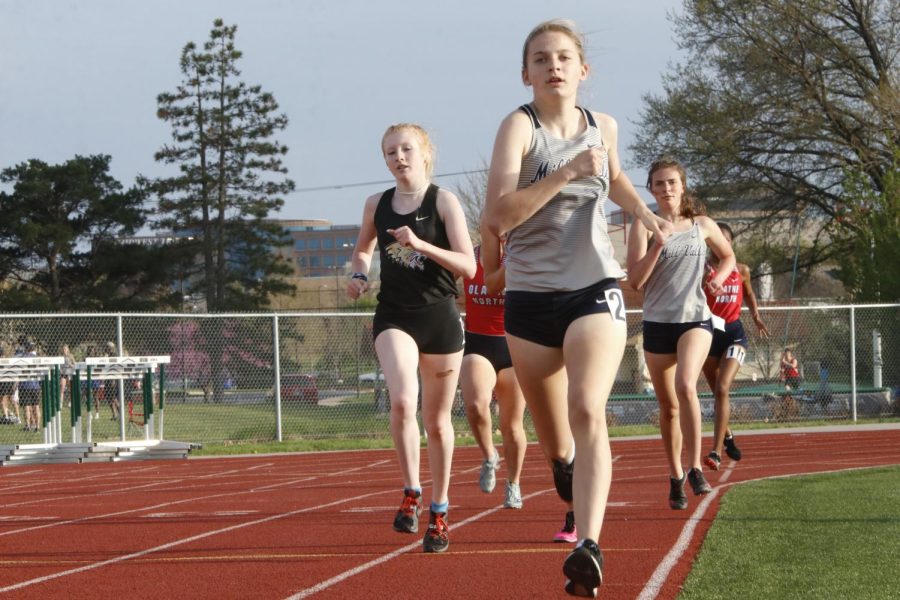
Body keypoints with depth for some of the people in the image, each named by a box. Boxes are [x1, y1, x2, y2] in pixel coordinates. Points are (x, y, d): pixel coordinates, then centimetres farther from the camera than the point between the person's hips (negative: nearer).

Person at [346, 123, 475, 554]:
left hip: (440, 318, -1)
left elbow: (468, 265, -10)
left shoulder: (443, 202, -4)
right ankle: (411, 493, -12)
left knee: (437, 420, 8)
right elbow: (363, 248, 26)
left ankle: (439, 509, 22)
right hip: (394, 318, 1)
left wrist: (420, 244, -22)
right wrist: (359, 274, 5)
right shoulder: (377, 205, 6)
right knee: (403, 400, -25)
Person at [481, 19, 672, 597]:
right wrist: (568, 172, -28)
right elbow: (499, 213, -22)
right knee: (554, 440, 12)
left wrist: (645, 212, 12)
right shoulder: (520, 126, -8)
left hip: (595, 291, 1)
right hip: (530, 296, -1)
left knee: (587, 413, -24)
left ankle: (589, 547, -36)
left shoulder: (603, 126, 6)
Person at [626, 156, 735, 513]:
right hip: (657, 323, 1)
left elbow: (728, 256, 24)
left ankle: (695, 467, -22)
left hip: (695, 319, -1)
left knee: (686, 386, -26)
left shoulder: (702, 226, 6)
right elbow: (635, 280, -9)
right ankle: (675, 477, 23)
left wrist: (719, 279, 4)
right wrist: (658, 245, -21)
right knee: (668, 406, 7)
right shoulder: (644, 226, 0)